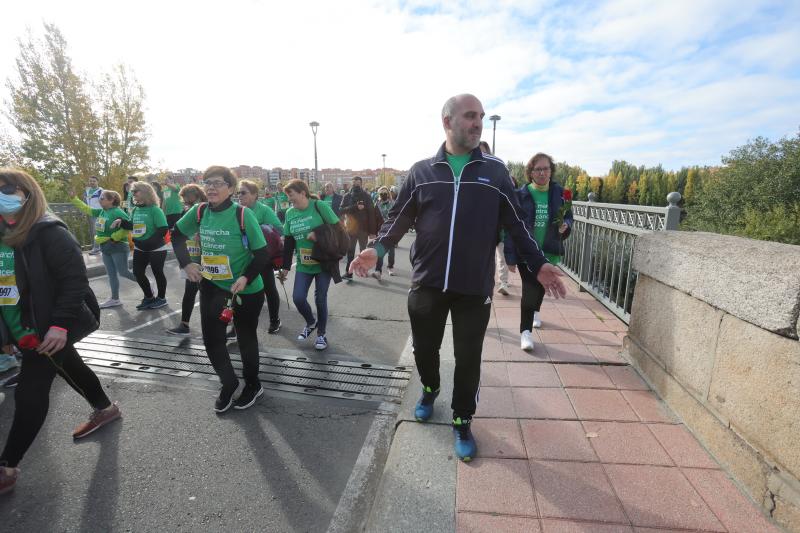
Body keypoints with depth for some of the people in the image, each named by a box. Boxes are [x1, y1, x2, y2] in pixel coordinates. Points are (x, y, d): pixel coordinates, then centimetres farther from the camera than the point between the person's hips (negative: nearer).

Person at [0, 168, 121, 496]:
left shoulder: (49, 233, -17)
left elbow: (75, 279, -22)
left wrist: (60, 324, -26)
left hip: (52, 329, -9)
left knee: (30, 390, -4)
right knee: (68, 367, 23)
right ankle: (105, 408, 45)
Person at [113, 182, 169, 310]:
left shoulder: (155, 210, -17)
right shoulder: (135, 209, 5)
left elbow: (163, 230, -23)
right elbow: (132, 225, 17)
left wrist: (147, 243, -26)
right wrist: (121, 221, -3)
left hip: (156, 249, -8)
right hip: (139, 248, 8)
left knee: (157, 273, 6)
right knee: (137, 272, 12)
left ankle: (161, 298, 24)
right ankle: (149, 297, 30)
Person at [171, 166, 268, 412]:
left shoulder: (243, 214, -19)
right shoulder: (199, 211, -5)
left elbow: (262, 253, -16)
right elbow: (177, 234, 13)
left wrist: (246, 278, -29)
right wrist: (186, 263, 0)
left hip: (247, 289, -4)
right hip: (212, 286, 5)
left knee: (246, 338, 12)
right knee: (211, 338, 9)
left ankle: (253, 385, 36)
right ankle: (228, 383, 35)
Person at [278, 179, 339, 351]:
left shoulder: (320, 206, -11)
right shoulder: (290, 213, 4)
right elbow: (288, 243, 8)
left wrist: (319, 235, -20)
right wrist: (285, 267, 9)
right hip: (303, 265, 4)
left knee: (320, 298, 4)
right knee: (298, 297, -3)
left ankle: (322, 333, 26)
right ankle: (311, 323, 28)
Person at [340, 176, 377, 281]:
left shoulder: (366, 196, -3)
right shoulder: (347, 196, 3)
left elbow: (371, 214, -6)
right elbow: (342, 210, -9)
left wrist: (372, 231, -11)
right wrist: (355, 207, -22)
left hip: (363, 228, -1)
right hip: (350, 227, 1)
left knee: (363, 250, 13)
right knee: (350, 251, 4)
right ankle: (349, 272, 8)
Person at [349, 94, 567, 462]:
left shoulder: (495, 171, 5)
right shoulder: (421, 171, 5)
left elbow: (515, 224, 8)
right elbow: (399, 219, 7)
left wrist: (538, 265, 2)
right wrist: (376, 249, -9)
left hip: (475, 287, 0)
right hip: (426, 283, 1)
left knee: (468, 359, 9)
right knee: (424, 348, 16)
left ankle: (462, 421, 32)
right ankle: (429, 390, 48)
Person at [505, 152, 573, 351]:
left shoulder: (559, 193, 0)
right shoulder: (520, 195, -9)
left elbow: (568, 216, 13)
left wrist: (565, 226, -13)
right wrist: (510, 256, -15)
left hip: (549, 252, 4)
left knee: (541, 286, 21)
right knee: (530, 290, -6)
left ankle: (535, 311, 51)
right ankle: (525, 331, 8)